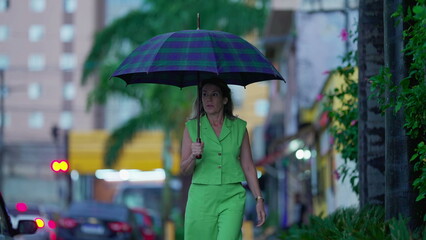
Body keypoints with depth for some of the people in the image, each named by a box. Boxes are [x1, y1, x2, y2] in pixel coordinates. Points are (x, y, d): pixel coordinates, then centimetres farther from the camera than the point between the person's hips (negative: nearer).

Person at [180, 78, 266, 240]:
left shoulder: (239, 127, 6)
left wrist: (259, 199, 5)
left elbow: (248, 166, 9)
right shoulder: (192, 127, 5)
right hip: (201, 197, 1)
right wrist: (193, 155, -17)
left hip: (232, 198, -1)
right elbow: (184, 170, 3)